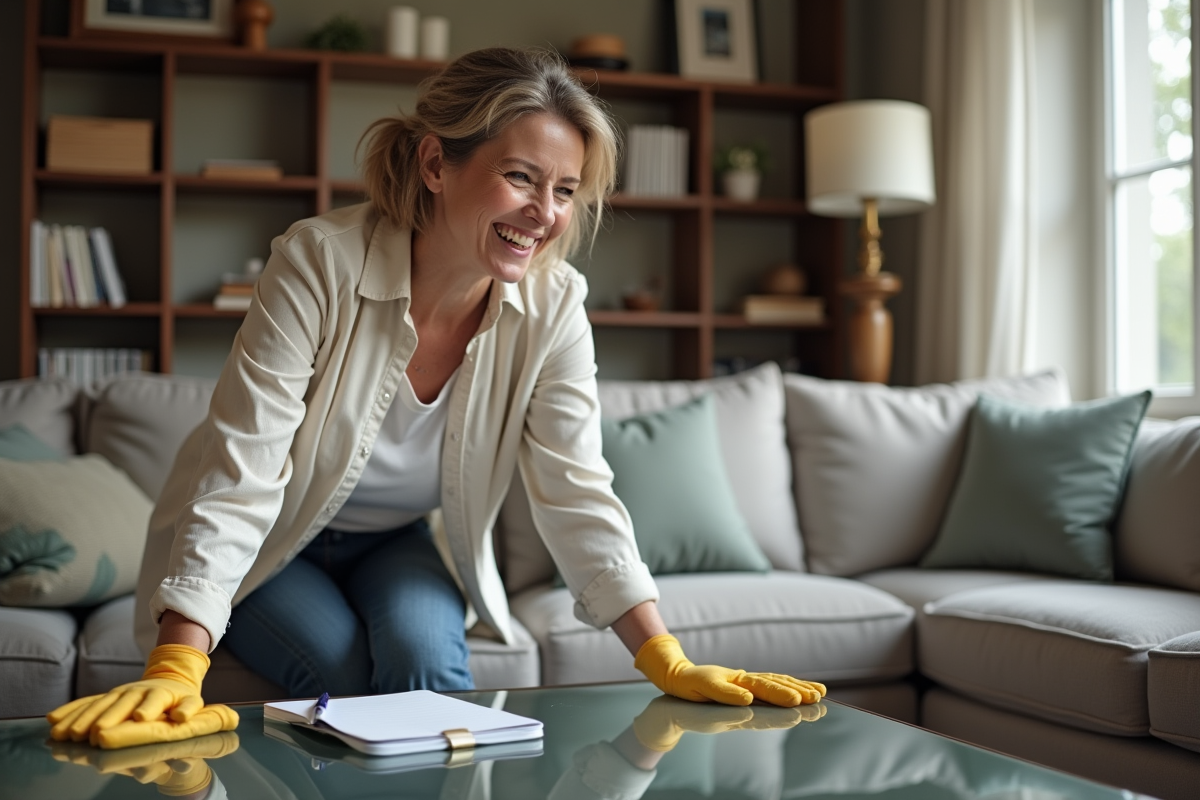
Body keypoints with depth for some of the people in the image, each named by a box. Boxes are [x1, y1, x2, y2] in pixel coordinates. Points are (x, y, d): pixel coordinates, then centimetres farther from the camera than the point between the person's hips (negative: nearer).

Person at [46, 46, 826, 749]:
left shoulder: (552, 305, -19)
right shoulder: (322, 261, -30)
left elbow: (578, 496, -17)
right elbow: (239, 474, -33)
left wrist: (670, 664, -25)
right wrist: (176, 670, -42)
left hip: (396, 546, 3)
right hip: (270, 549, -2)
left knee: (423, 652, -27)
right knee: (345, 678, -26)